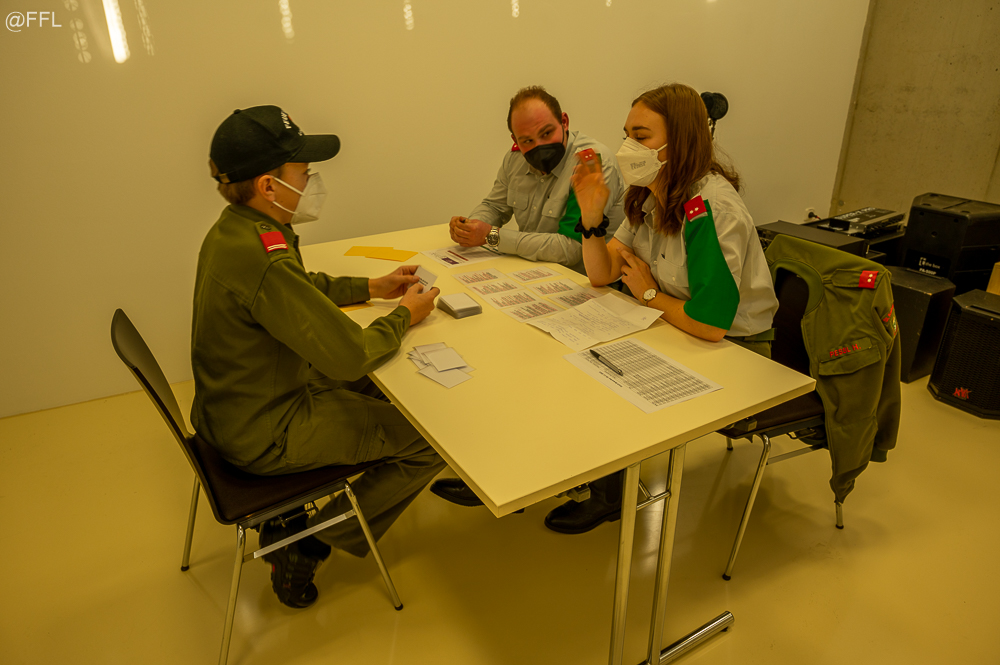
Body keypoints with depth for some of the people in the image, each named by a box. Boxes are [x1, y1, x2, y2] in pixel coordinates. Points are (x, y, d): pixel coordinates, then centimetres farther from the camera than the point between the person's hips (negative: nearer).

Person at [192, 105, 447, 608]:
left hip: (233, 406, 10)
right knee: (430, 441, -6)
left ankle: (285, 514, 26)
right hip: (263, 433, -10)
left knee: (373, 387, 26)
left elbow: (302, 286, 18)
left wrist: (372, 287, 8)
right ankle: (304, 547, 9)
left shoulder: (234, 230, 0)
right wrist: (405, 315, -10)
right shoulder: (263, 261, -31)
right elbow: (350, 354, -28)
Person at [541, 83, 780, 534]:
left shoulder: (711, 208, -28)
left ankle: (607, 498, 15)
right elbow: (601, 275, 1)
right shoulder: (650, 196, 0)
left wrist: (649, 293, -15)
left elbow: (709, 324, -32)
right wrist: (591, 213, -14)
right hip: (675, 329, 8)